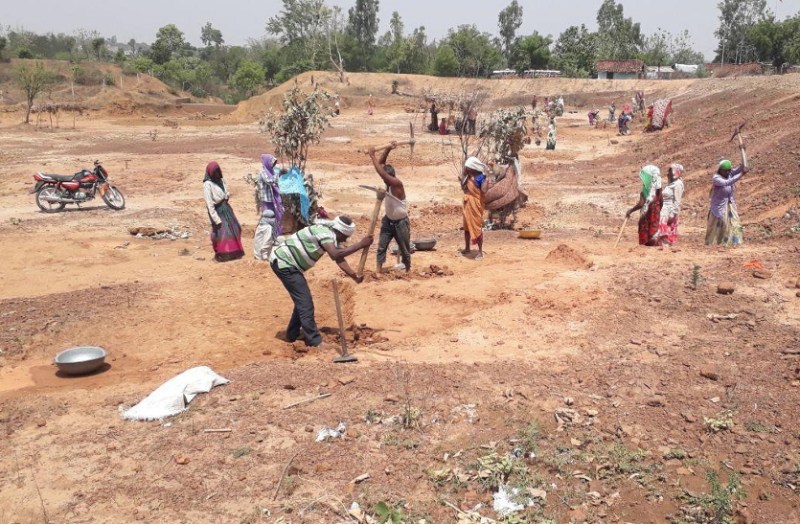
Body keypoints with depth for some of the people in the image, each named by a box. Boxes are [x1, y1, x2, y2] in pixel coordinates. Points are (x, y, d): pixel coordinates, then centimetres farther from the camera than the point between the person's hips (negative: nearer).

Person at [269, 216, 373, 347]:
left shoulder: (331, 236, 10)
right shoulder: (324, 231, -21)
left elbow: (339, 259, 5)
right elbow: (335, 255, -36)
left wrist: (355, 276, -7)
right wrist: (360, 245, -33)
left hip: (285, 262, 10)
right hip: (283, 262, -10)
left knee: (302, 300, 19)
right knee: (305, 302, -9)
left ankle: (292, 334, 31)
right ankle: (315, 341, -5)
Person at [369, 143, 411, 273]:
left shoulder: (397, 183, -25)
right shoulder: (388, 181, -4)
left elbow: (380, 172, -34)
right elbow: (381, 165, -7)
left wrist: (373, 156, -30)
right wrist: (388, 150, -21)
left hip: (401, 222, -6)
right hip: (388, 220, 6)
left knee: (404, 247, 8)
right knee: (382, 245, -1)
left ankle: (408, 268, 27)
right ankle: (379, 269, 1)